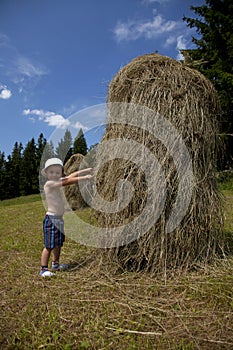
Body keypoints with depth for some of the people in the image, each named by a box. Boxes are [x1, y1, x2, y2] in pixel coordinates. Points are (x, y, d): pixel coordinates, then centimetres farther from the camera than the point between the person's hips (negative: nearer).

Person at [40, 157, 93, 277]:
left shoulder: (58, 181, 7)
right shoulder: (49, 184, -17)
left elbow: (71, 175, 11)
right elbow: (68, 181, -24)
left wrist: (87, 170, 9)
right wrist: (85, 177, -23)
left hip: (59, 219, 9)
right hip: (51, 219, -9)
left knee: (58, 244, 19)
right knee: (49, 246, -3)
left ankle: (55, 264, 34)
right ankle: (43, 269, 7)